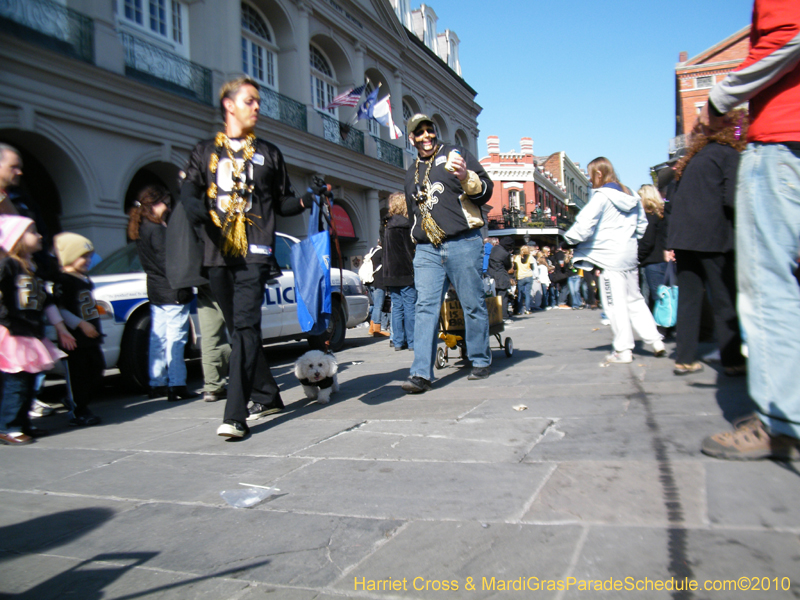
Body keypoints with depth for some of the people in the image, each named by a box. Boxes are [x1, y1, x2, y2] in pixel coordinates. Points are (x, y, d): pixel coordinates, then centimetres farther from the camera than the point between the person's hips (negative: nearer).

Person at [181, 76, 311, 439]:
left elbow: (282, 203, 20)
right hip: (218, 255, 3)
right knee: (238, 330, 9)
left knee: (245, 328, -15)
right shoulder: (205, 152, 18)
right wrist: (199, 212, -18)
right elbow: (189, 191, 5)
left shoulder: (268, 154, 19)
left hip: (254, 253, -2)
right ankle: (267, 396, 24)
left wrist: (309, 199, -1)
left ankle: (235, 416, -18)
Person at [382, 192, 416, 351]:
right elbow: (411, 249, -11)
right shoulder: (405, 224, -9)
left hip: (391, 274, 7)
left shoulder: (388, 225, 13)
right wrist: (415, 270, -7)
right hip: (406, 274, -7)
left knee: (397, 307, 9)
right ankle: (412, 341, -1)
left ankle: (398, 341, 11)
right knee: (410, 307, -3)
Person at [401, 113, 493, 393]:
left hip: (463, 244, -4)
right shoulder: (412, 173, 22)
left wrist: (466, 177, -18)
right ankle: (421, 373, -9)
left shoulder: (455, 154, 7)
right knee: (425, 307, -7)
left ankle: (480, 361, 19)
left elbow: (486, 190, 0)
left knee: (473, 305, 3)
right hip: (426, 250, 4)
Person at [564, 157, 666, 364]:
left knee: (615, 303, -2)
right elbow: (641, 225, 21)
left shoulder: (601, 196, -11)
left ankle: (623, 350, 2)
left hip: (610, 257, -8)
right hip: (630, 255, 8)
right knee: (634, 299, 16)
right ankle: (655, 340, 14)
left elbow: (585, 225, -19)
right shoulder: (631, 196, 13)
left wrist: (570, 238, -4)